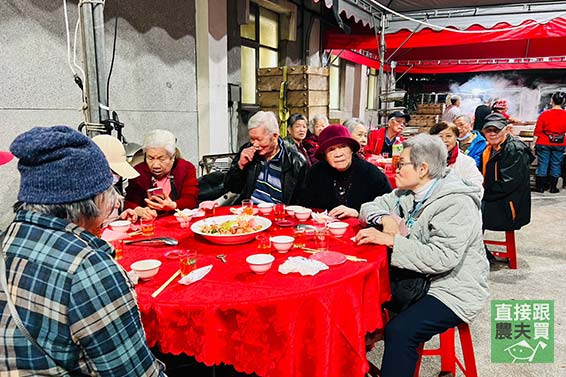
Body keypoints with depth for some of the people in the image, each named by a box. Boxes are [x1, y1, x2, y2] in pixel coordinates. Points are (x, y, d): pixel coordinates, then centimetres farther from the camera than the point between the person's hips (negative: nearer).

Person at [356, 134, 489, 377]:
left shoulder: (457, 204, -21)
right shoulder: (409, 193, 4)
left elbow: (442, 258, -30)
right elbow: (373, 206, 14)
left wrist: (390, 240, -29)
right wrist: (385, 218, -9)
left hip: (452, 290, -8)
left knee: (399, 331, -29)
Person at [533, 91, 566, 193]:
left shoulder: (544, 114, -10)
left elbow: (537, 131, -8)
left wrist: (533, 143, -1)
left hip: (544, 144, -1)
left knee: (542, 164, 5)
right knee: (556, 165, 10)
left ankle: (540, 187, 9)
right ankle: (553, 188, 16)